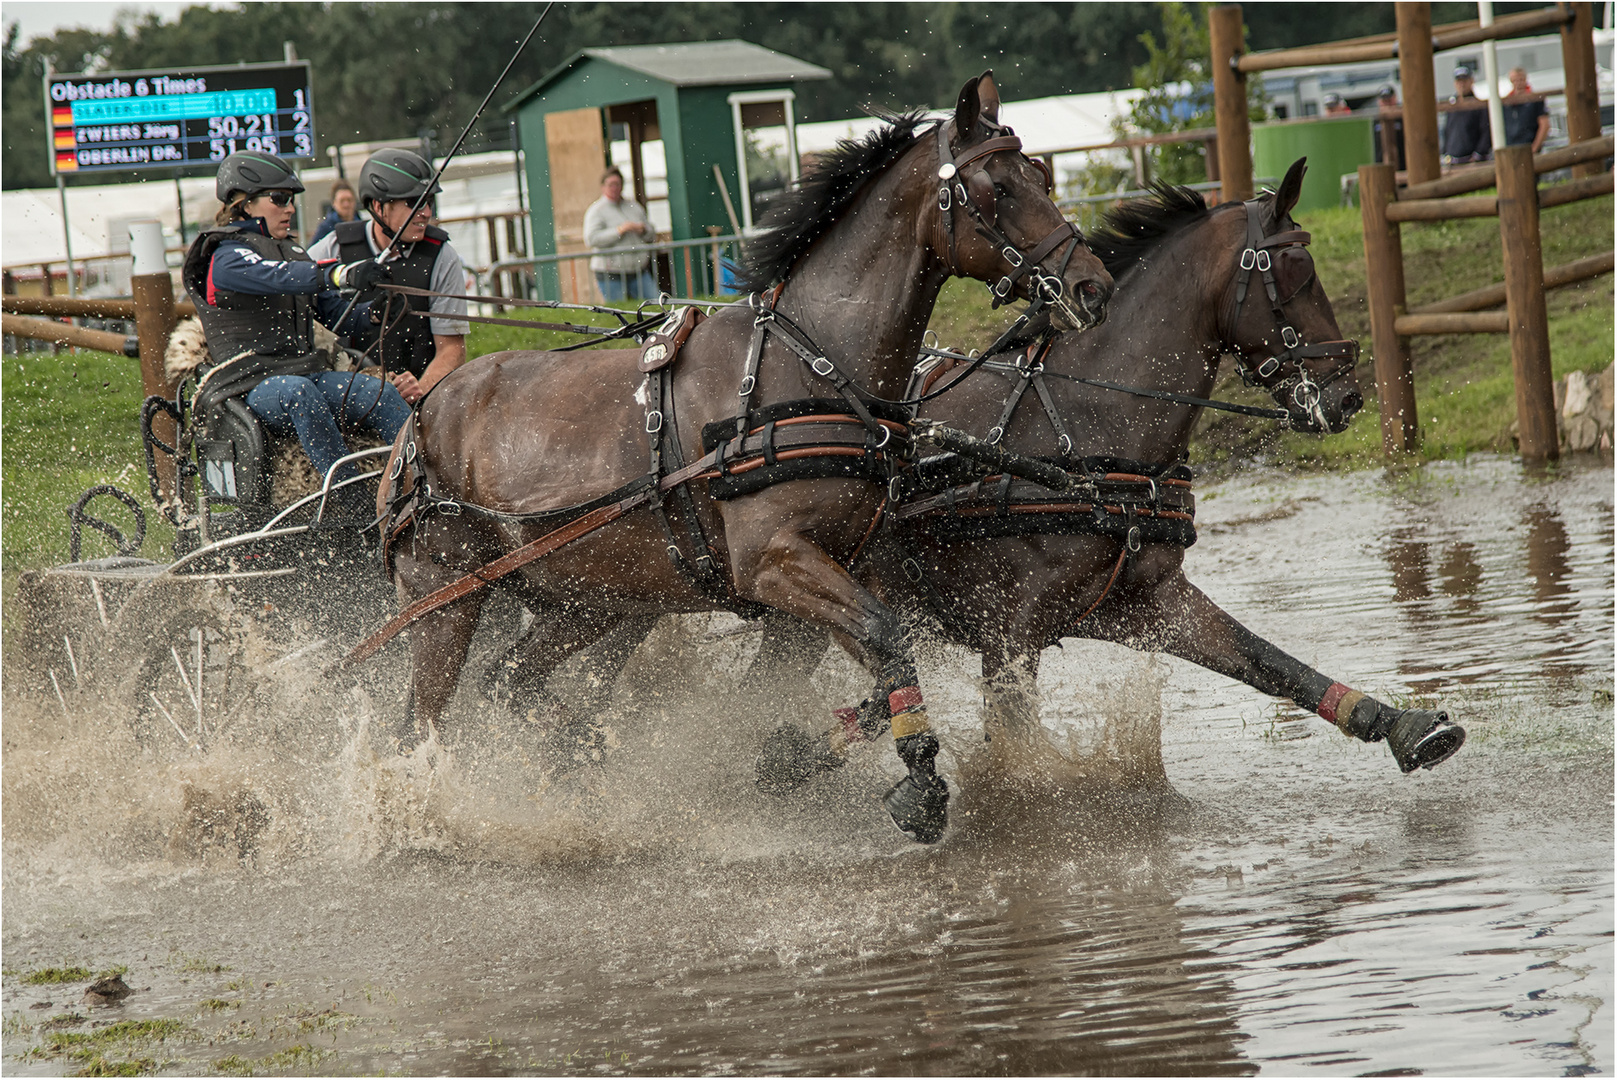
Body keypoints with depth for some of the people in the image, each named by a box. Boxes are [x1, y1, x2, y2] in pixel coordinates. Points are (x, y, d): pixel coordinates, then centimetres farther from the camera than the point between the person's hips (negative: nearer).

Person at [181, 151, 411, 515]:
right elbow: (275, 277, -27)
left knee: (379, 392, -20)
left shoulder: (291, 252, 22)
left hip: (307, 372, 7)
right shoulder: (227, 258, -5)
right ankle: (356, 509, -44)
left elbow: (337, 315, 17)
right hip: (249, 384, -7)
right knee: (299, 392, -40)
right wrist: (339, 275, -42)